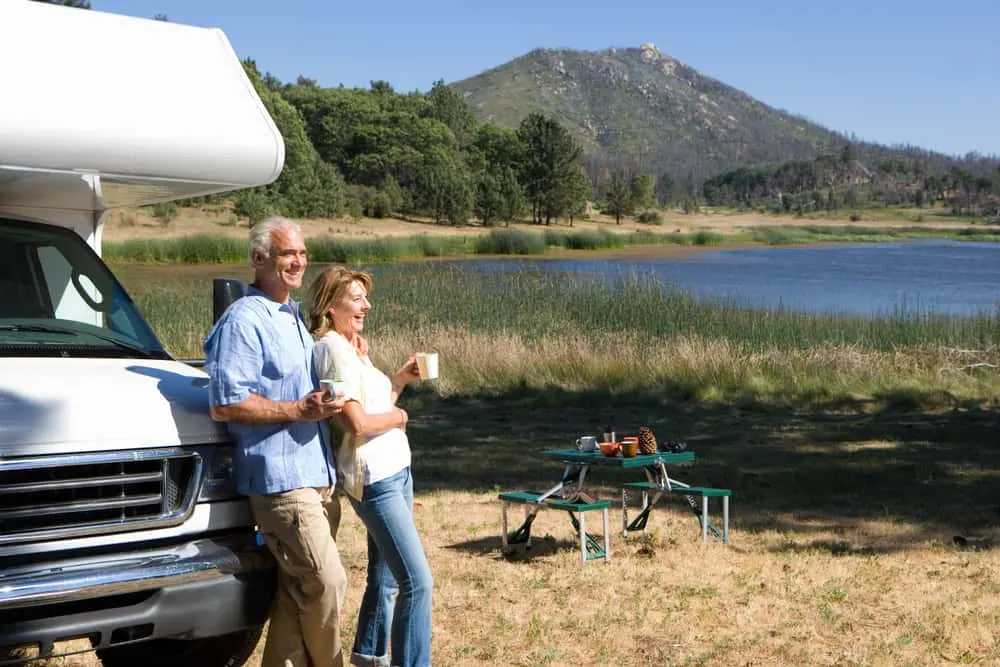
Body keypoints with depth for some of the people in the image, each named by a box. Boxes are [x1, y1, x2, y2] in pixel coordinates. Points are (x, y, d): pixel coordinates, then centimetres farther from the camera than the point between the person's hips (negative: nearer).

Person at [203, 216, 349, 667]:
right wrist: (298, 410, -20)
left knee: (297, 591, 12)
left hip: (317, 474, 9)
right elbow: (225, 405, -17)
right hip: (280, 477, -9)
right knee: (326, 581, -9)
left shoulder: (294, 317, 18)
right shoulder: (243, 321, -11)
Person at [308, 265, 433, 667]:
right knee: (417, 581, -14)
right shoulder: (333, 348, -16)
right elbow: (358, 422, -23)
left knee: (386, 576, 19)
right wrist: (398, 417, -7)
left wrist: (400, 380, 7)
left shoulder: (351, 347, 14)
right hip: (374, 479, -10)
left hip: (394, 472, 10)